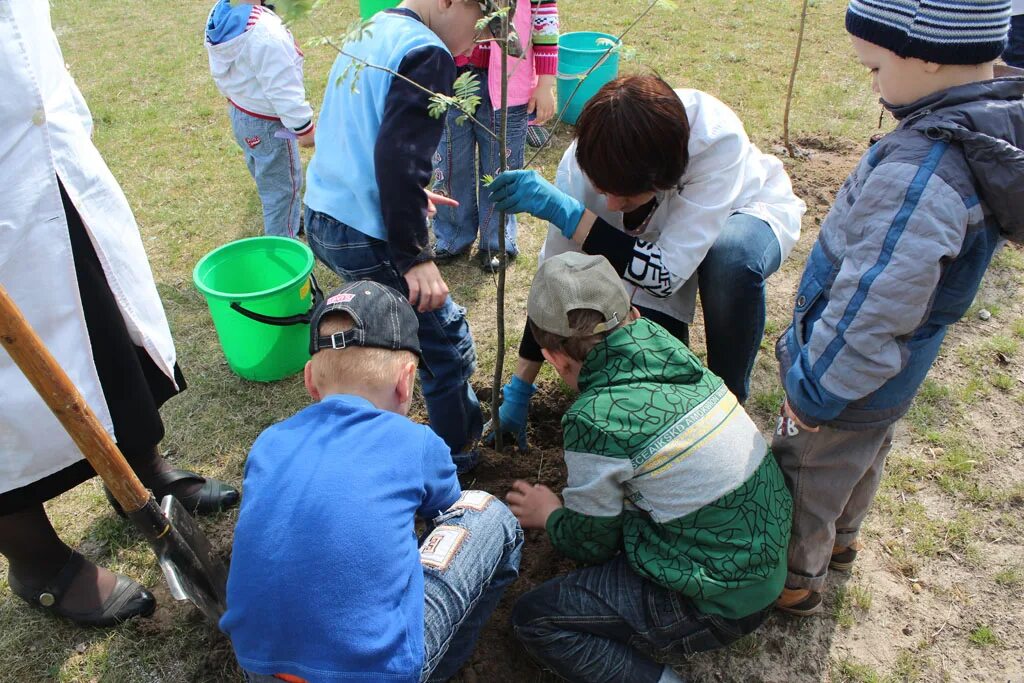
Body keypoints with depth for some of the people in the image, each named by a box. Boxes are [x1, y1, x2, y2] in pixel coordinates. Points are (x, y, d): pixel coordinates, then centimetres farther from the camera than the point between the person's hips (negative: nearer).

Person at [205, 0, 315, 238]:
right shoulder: (265, 31, -35)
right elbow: (283, 89, -31)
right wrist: (305, 127, -20)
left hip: (239, 113, 10)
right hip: (268, 124, -10)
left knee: (268, 178, 30)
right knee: (283, 186, 8)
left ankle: (288, 220, 56)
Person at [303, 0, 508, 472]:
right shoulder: (427, 52, -15)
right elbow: (398, 156, -25)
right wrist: (416, 256, -21)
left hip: (321, 217, 9)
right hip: (366, 237, -9)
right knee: (449, 344, 7)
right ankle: (460, 458, 25)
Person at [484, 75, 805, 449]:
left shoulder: (718, 138, -39)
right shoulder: (586, 159, -29)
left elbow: (666, 272, -41)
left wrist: (563, 210, -47)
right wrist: (518, 390, -17)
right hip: (654, 243, 2)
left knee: (730, 256, -39)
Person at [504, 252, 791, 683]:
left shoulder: (594, 420, -22)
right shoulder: (672, 352, -4)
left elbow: (590, 545, -6)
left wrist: (549, 515, 14)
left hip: (720, 602, -7)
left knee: (532, 619, 0)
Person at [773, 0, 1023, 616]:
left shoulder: (920, 171, -35)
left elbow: (868, 310, -32)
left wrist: (813, 391, -18)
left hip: (851, 377, -9)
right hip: (893, 373, 9)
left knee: (806, 474, 15)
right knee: (864, 458, 30)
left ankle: (795, 578, 38)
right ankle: (840, 540, 56)